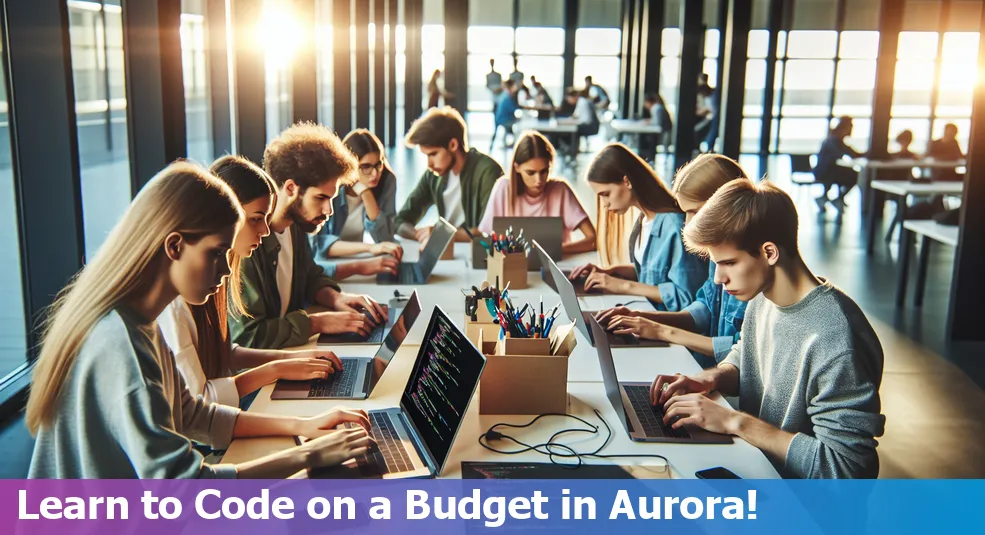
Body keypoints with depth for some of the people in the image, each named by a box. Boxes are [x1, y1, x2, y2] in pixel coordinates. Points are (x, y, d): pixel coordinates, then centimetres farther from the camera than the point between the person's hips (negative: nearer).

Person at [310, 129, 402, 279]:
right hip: (324, 262, -3)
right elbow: (317, 242, -25)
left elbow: (384, 238, -13)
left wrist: (366, 194, -24)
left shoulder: (387, 180, -9)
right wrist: (368, 247, -36)